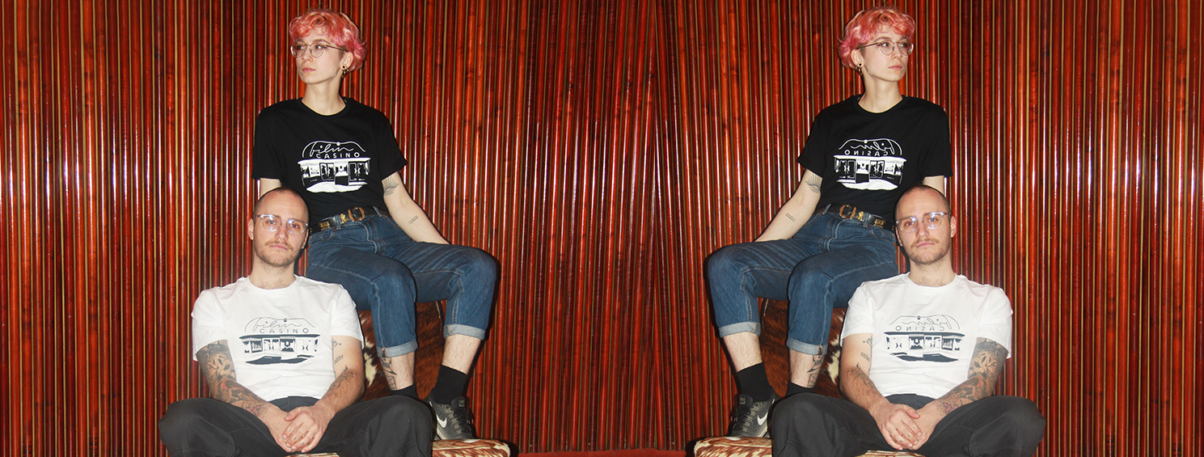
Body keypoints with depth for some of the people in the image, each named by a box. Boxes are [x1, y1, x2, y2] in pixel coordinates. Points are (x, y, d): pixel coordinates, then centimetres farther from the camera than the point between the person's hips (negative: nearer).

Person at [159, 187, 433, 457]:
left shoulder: (333, 297, 26)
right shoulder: (214, 301, 22)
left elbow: (352, 374, 12)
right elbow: (220, 382, 6)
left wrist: (322, 410, -15)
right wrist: (271, 416, -17)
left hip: (325, 420, 2)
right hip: (253, 422, -1)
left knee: (408, 415, -30)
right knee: (182, 419, -36)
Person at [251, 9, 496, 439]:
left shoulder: (371, 123, 18)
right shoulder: (276, 122, 10)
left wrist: (451, 257, 9)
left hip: (387, 238, 4)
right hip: (326, 245, -4)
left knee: (479, 266, -22)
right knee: (391, 279, -37)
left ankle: (446, 402, -26)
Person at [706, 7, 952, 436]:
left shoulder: (926, 120, 8)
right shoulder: (832, 120, 17)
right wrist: (756, 252, 6)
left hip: (875, 245, -4)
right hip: (816, 235, 4)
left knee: (812, 278, -37)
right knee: (725, 264, -22)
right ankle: (756, 397, -25)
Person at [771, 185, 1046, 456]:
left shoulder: (989, 299, 22)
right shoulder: (870, 295, 26)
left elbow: (983, 379, 7)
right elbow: (851, 372, 12)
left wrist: (931, 414, -16)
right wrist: (881, 409, -14)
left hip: (948, 418, 0)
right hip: (878, 413, 1)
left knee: (1022, 418, -35)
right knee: (798, 412, -32)